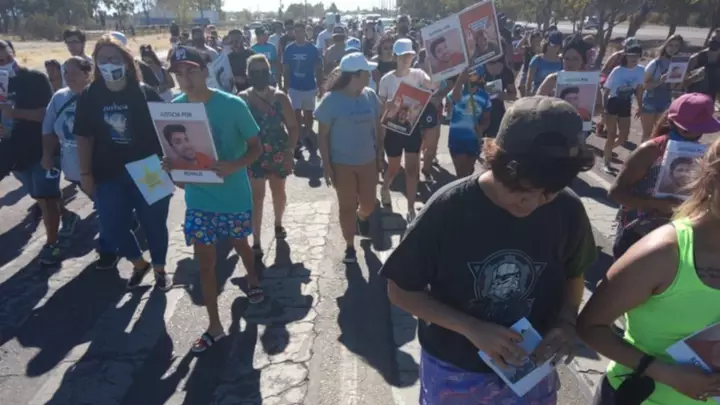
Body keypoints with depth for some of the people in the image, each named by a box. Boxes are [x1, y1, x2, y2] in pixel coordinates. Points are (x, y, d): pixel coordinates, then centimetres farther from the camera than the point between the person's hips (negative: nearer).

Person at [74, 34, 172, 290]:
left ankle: (159, 268, 32)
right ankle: (139, 264, 35)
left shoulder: (145, 93, -7)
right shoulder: (89, 97, 0)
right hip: (109, 175, 3)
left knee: (154, 224, 8)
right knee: (113, 227, 8)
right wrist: (85, 173, 2)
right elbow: (84, 137, 4)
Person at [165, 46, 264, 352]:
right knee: (205, 262, 7)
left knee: (240, 244, 23)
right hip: (198, 197, 2)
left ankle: (253, 280, 57)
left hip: (234, 195, -2)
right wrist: (170, 164, -17)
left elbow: (255, 147, -11)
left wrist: (234, 166, -30)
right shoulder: (173, 108, -5)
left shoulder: (232, 105, -15)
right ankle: (214, 326, 23)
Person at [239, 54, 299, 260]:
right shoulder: (242, 98, -5)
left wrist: (289, 152, -15)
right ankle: (256, 243, 3)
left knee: (278, 191, 18)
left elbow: (293, 127, -6)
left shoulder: (280, 97, -6)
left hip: (278, 153, 1)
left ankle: (278, 223, 45)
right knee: (257, 196, -3)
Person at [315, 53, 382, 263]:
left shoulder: (370, 95, -3)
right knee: (347, 206, 9)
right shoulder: (331, 100, -15)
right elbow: (323, 135, -9)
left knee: (369, 204, 13)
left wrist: (380, 154, 8)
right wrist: (327, 166, -11)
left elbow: (377, 126, 8)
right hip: (342, 164, -3)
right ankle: (349, 246, 29)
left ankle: (362, 216, 51)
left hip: (368, 161, 4)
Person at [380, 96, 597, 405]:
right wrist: (472, 328, -24)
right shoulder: (449, 208, -24)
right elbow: (400, 290, -15)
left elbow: (573, 274, 4)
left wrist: (566, 321, -14)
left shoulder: (567, 209, -15)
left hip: (531, 371, 2)